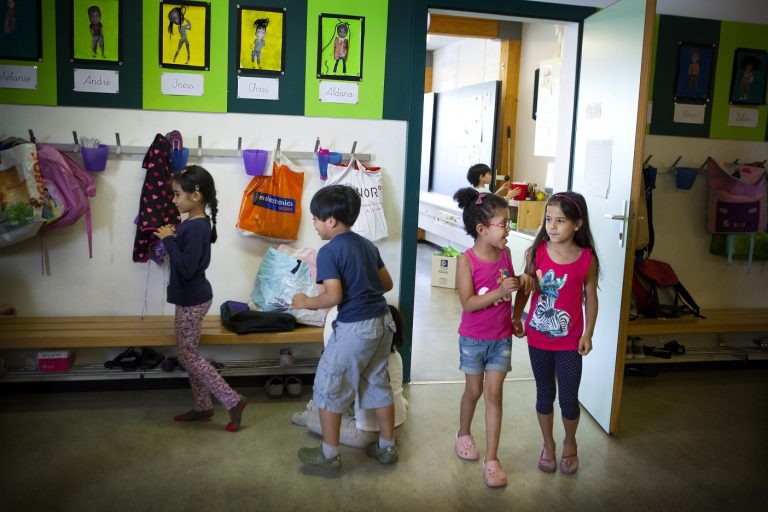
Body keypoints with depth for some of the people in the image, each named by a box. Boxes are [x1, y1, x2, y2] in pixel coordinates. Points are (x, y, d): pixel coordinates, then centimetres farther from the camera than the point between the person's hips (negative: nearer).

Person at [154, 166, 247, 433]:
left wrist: (168, 240, -22)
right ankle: (203, 406, 27)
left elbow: (187, 268, -28)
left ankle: (233, 401, 3)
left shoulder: (196, 227, -23)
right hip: (190, 298, 10)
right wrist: (173, 236, 3)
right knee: (189, 352, 16)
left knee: (187, 355, -1)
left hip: (192, 300, -10)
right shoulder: (195, 223, 7)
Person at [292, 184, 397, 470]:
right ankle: (387, 447, 29)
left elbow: (334, 297, -21)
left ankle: (329, 454, 18)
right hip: (382, 322, 8)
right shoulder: (368, 245, 9)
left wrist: (305, 302, -4)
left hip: (355, 328, -8)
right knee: (378, 385, 19)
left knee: (328, 388, 8)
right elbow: (387, 284, 15)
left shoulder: (329, 252, -13)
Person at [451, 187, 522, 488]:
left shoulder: (505, 254, -3)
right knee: (474, 390, 15)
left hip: (502, 338, 3)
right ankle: (464, 434, 42)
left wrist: (521, 283, -2)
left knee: (493, 394, 2)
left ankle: (491, 459, 9)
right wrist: (500, 291, -30)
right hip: (473, 339, -3)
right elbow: (468, 303, -23)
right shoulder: (466, 260, -18)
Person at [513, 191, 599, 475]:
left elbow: (590, 298, -2)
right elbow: (525, 287, 4)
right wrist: (516, 317, 1)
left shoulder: (586, 259, -10)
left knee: (569, 398, 6)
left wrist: (587, 334, -4)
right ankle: (548, 444, 35)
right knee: (544, 394, 15)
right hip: (538, 337, 2)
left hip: (569, 340, -1)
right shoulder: (537, 252, -7)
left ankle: (570, 442, 35)